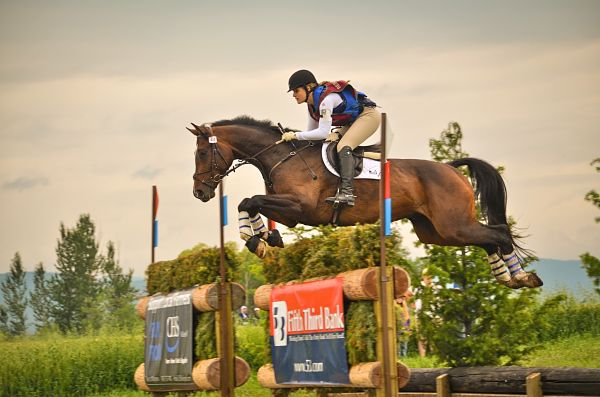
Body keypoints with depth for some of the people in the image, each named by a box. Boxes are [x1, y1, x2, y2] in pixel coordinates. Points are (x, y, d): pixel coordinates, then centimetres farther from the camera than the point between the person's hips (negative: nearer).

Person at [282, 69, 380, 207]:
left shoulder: (325, 100, -28)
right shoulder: (312, 103, 1)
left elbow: (322, 133, -33)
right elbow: (311, 130, 7)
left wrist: (295, 135, -30)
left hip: (368, 116, -10)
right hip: (352, 121, 10)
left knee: (343, 147, -27)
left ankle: (347, 193, -38)